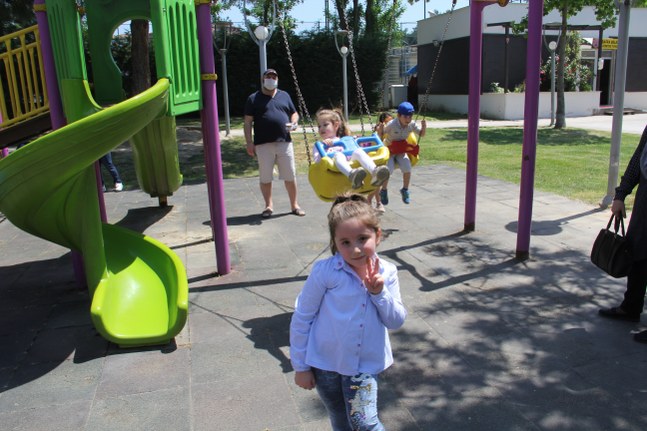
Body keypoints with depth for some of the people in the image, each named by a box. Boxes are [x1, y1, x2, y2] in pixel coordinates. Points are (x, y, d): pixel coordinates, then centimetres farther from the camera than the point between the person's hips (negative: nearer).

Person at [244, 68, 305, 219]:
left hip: (285, 143, 2)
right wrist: (249, 142, -8)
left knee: (290, 176, 4)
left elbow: (294, 113, 21)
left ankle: (294, 205, 17)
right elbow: (248, 122, 2)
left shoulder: (284, 96, 15)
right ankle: (269, 206, 18)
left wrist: (294, 123, -3)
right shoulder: (254, 99, 5)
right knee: (265, 177, 4)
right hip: (263, 144, -2)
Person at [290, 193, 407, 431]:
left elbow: (396, 321, -5)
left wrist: (379, 292, -21)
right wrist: (300, 366, -5)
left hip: (365, 365, 1)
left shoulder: (387, 273, -9)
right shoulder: (325, 271, -19)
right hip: (325, 364, -1)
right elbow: (301, 318, -10)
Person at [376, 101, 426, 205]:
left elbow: (421, 134, 1)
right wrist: (380, 129, -36)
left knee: (407, 168, -20)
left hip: (401, 151, 3)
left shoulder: (411, 124, -11)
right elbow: (381, 135, -15)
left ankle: (405, 190, 5)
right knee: (388, 169, -25)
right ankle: (383, 191, 0)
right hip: (389, 150, -3)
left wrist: (424, 126, -18)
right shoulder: (392, 124, -24)